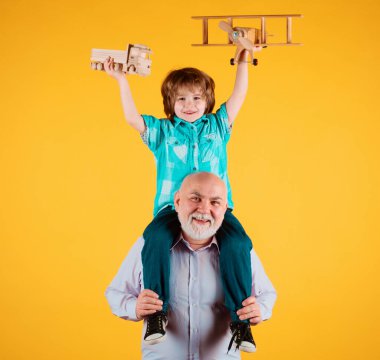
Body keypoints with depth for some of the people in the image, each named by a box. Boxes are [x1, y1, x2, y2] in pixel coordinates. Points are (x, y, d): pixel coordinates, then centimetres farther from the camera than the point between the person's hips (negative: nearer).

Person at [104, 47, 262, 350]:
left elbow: (238, 97, 16)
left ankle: (240, 318, -22)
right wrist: (122, 81, 1)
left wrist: (243, 61, 12)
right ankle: (156, 313, -27)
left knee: (237, 243, -30)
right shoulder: (161, 131, 17)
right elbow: (132, 118, 5)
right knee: (156, 239, -34)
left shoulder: (217, 125, 20)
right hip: (172, 207, 0)